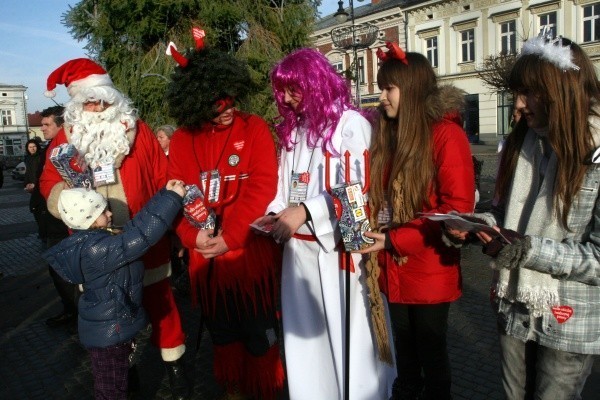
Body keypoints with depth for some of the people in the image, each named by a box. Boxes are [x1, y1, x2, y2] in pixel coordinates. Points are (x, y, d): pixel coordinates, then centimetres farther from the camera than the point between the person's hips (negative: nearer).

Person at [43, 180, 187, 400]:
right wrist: (172, 198, -35)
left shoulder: (94, 237, 0)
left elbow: (135, 225, 0)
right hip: (109, 332, -10)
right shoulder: (95, 249, -32)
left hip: (116, 325, 10)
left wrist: (165, 194, -7)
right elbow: (141, 235, -38)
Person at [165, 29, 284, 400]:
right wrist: (192, 235, -15)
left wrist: (229, 237, -17)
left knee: (261, 336, 11)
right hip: (207, 259, 4)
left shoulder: (254, 128, -5)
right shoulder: (182, 139, 4)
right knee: (224, 336, 20)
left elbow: (262, 187, -13)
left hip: (253, 254, -3)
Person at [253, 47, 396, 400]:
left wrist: (307, 211, -19)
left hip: (339, 249, -6)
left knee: (346, 337, 3)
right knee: (307, 337, 12)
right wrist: (275, 215, -1)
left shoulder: (351, 123, -7)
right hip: (300, 248, 6)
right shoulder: (293, 129, 16)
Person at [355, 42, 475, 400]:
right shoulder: (389, 136, 9)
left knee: (432, 355, 12)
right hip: (394, 270, 6)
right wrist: (371, 230, -3)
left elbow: (457, 209, -18)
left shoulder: (447, 135, -13)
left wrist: (394, 240, -20)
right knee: (405, 356, 20)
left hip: (430, 272, -6)